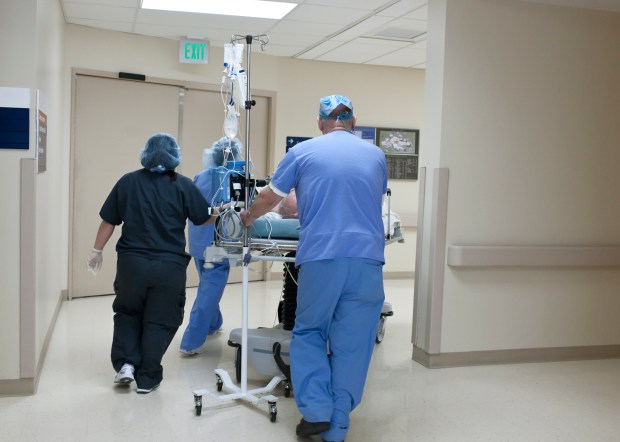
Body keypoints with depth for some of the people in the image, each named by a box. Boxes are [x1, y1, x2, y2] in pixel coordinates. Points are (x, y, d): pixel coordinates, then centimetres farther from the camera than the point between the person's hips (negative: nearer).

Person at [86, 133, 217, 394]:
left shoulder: (128, 182, 0)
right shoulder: (183, 186, -3)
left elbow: (109, 221, 3)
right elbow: (205, 219, 5)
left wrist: (97, 251, 16)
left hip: (132, 262, 1)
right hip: (169, 265, -1)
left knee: (128, 313, 23)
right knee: (159, 321, 11)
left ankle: (125, 363, 12)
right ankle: (147, 378, 17)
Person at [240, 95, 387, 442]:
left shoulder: (303, 152, 8)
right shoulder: (376, 155, 14)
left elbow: (269, 198, 15)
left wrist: (248, 218, 36)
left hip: (320, 257, -1)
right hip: (367, 258, 2)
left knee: (309, 333, 17)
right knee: (351, 345, 8)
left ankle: (316, 411, 6)